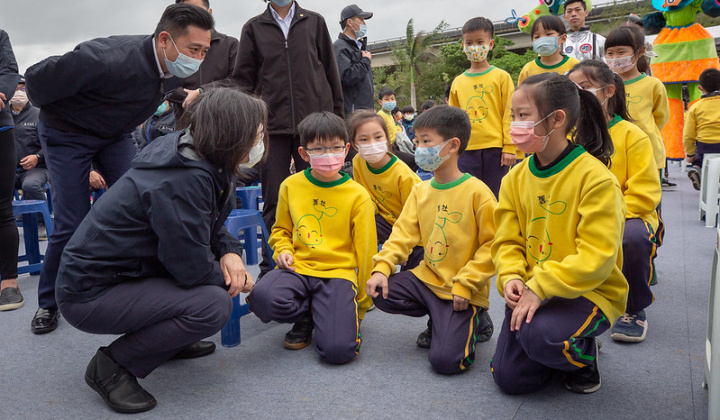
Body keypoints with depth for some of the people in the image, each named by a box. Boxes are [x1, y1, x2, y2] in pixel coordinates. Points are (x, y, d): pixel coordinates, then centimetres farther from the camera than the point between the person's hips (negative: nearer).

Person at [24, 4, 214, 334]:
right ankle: (48, 302, 15)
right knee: (72, 224, -7)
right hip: (67, 134, -5)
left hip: (115, 134, 6)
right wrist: (56, 114, -4)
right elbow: (37, 78, -22)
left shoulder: (170, 66, -13)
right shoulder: (109, 60, -37)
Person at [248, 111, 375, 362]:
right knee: (262, 297, -32)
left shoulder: (358, 196, -2)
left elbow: (365, 251, 3)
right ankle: (306, 316, 3)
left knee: (338, 350, -26)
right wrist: (284, 251, 0)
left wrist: (362, 303, 8)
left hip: (338, 272, -3)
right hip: (298, 267, 3)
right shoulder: (291, 186, 6)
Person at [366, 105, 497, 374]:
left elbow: (491, 246, -13)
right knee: (382, 293, -13)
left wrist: (465, 285, -17)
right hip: (427, 279, 7)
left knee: (444, 360, -18)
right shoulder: (420, 191, 6)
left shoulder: (476, 192, -13)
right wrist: (382, 267, -12)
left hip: (462, 291, -6)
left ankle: (473, 320, 15)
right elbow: (404, 232, 3)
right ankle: (440, 318, 10)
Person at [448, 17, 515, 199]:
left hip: (495, 149, -3)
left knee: (496, 198, 4)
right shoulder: (458, 82, 11)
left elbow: (509, 114, 0)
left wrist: (509, 148, -5)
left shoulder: (501, 77, 2)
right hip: (467, 151, 3)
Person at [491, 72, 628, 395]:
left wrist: (540, 286, -28)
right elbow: (507, 241, 4)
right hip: (532, 290, 5)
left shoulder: (596, 178, -17)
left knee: (538, 334, -34)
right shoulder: (515, 178, 1)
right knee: (509, 377, -4)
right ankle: (563, 348, 26)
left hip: (590, 291, -5)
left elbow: (597, 256, -22)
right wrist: (512, 277, -16)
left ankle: (584, 354, 3)